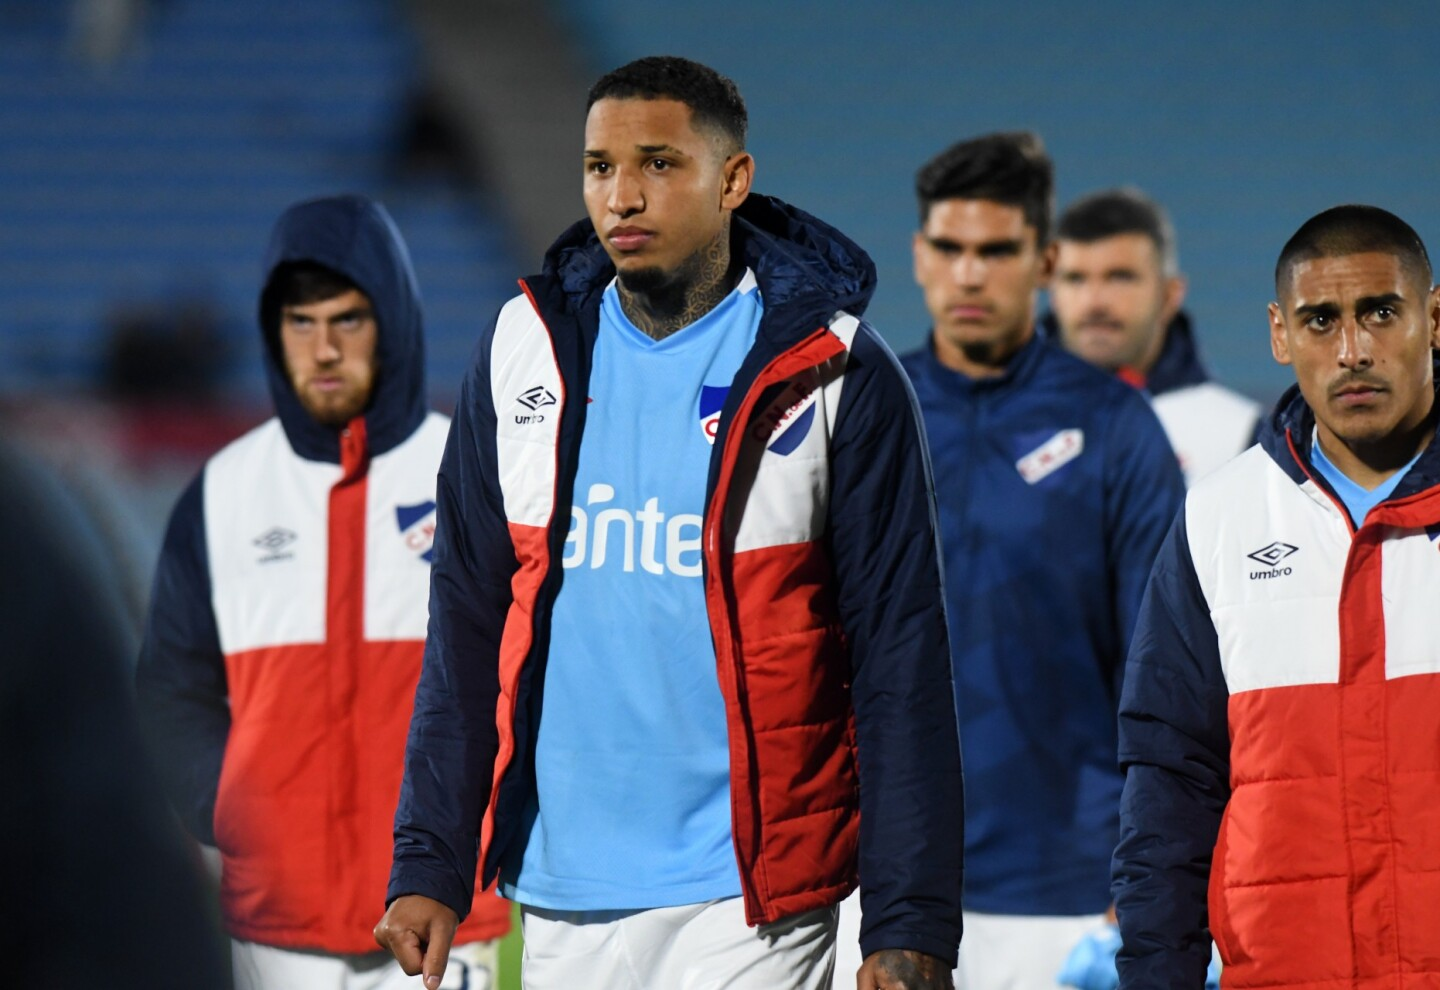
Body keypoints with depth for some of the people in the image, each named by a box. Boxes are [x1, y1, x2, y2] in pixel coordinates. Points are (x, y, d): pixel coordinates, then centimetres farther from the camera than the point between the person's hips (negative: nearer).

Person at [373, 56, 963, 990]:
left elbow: (900, 661, -4)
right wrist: (428, 866, 4)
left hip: (748, 902, -4)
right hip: (559, 894, 4)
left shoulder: (831, 372, -4)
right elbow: (468, 629, 11)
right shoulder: (524, 349, 7)